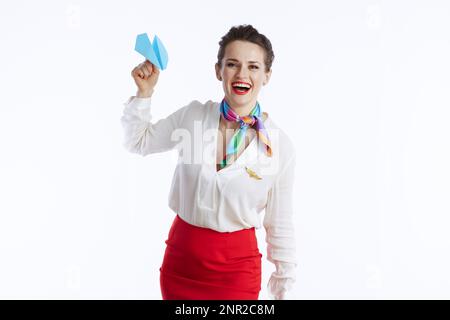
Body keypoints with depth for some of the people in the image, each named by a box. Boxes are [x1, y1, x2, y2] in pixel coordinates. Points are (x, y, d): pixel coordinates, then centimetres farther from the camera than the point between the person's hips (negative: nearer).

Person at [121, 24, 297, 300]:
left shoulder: (280, 144, -10)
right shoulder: (193, 115, -5)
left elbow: (280, 223, -1)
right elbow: (138, 142, 11)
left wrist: (283, 285, 6)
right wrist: (145, 93, -3)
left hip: (237, 265, -2)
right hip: (181, 256, 2)